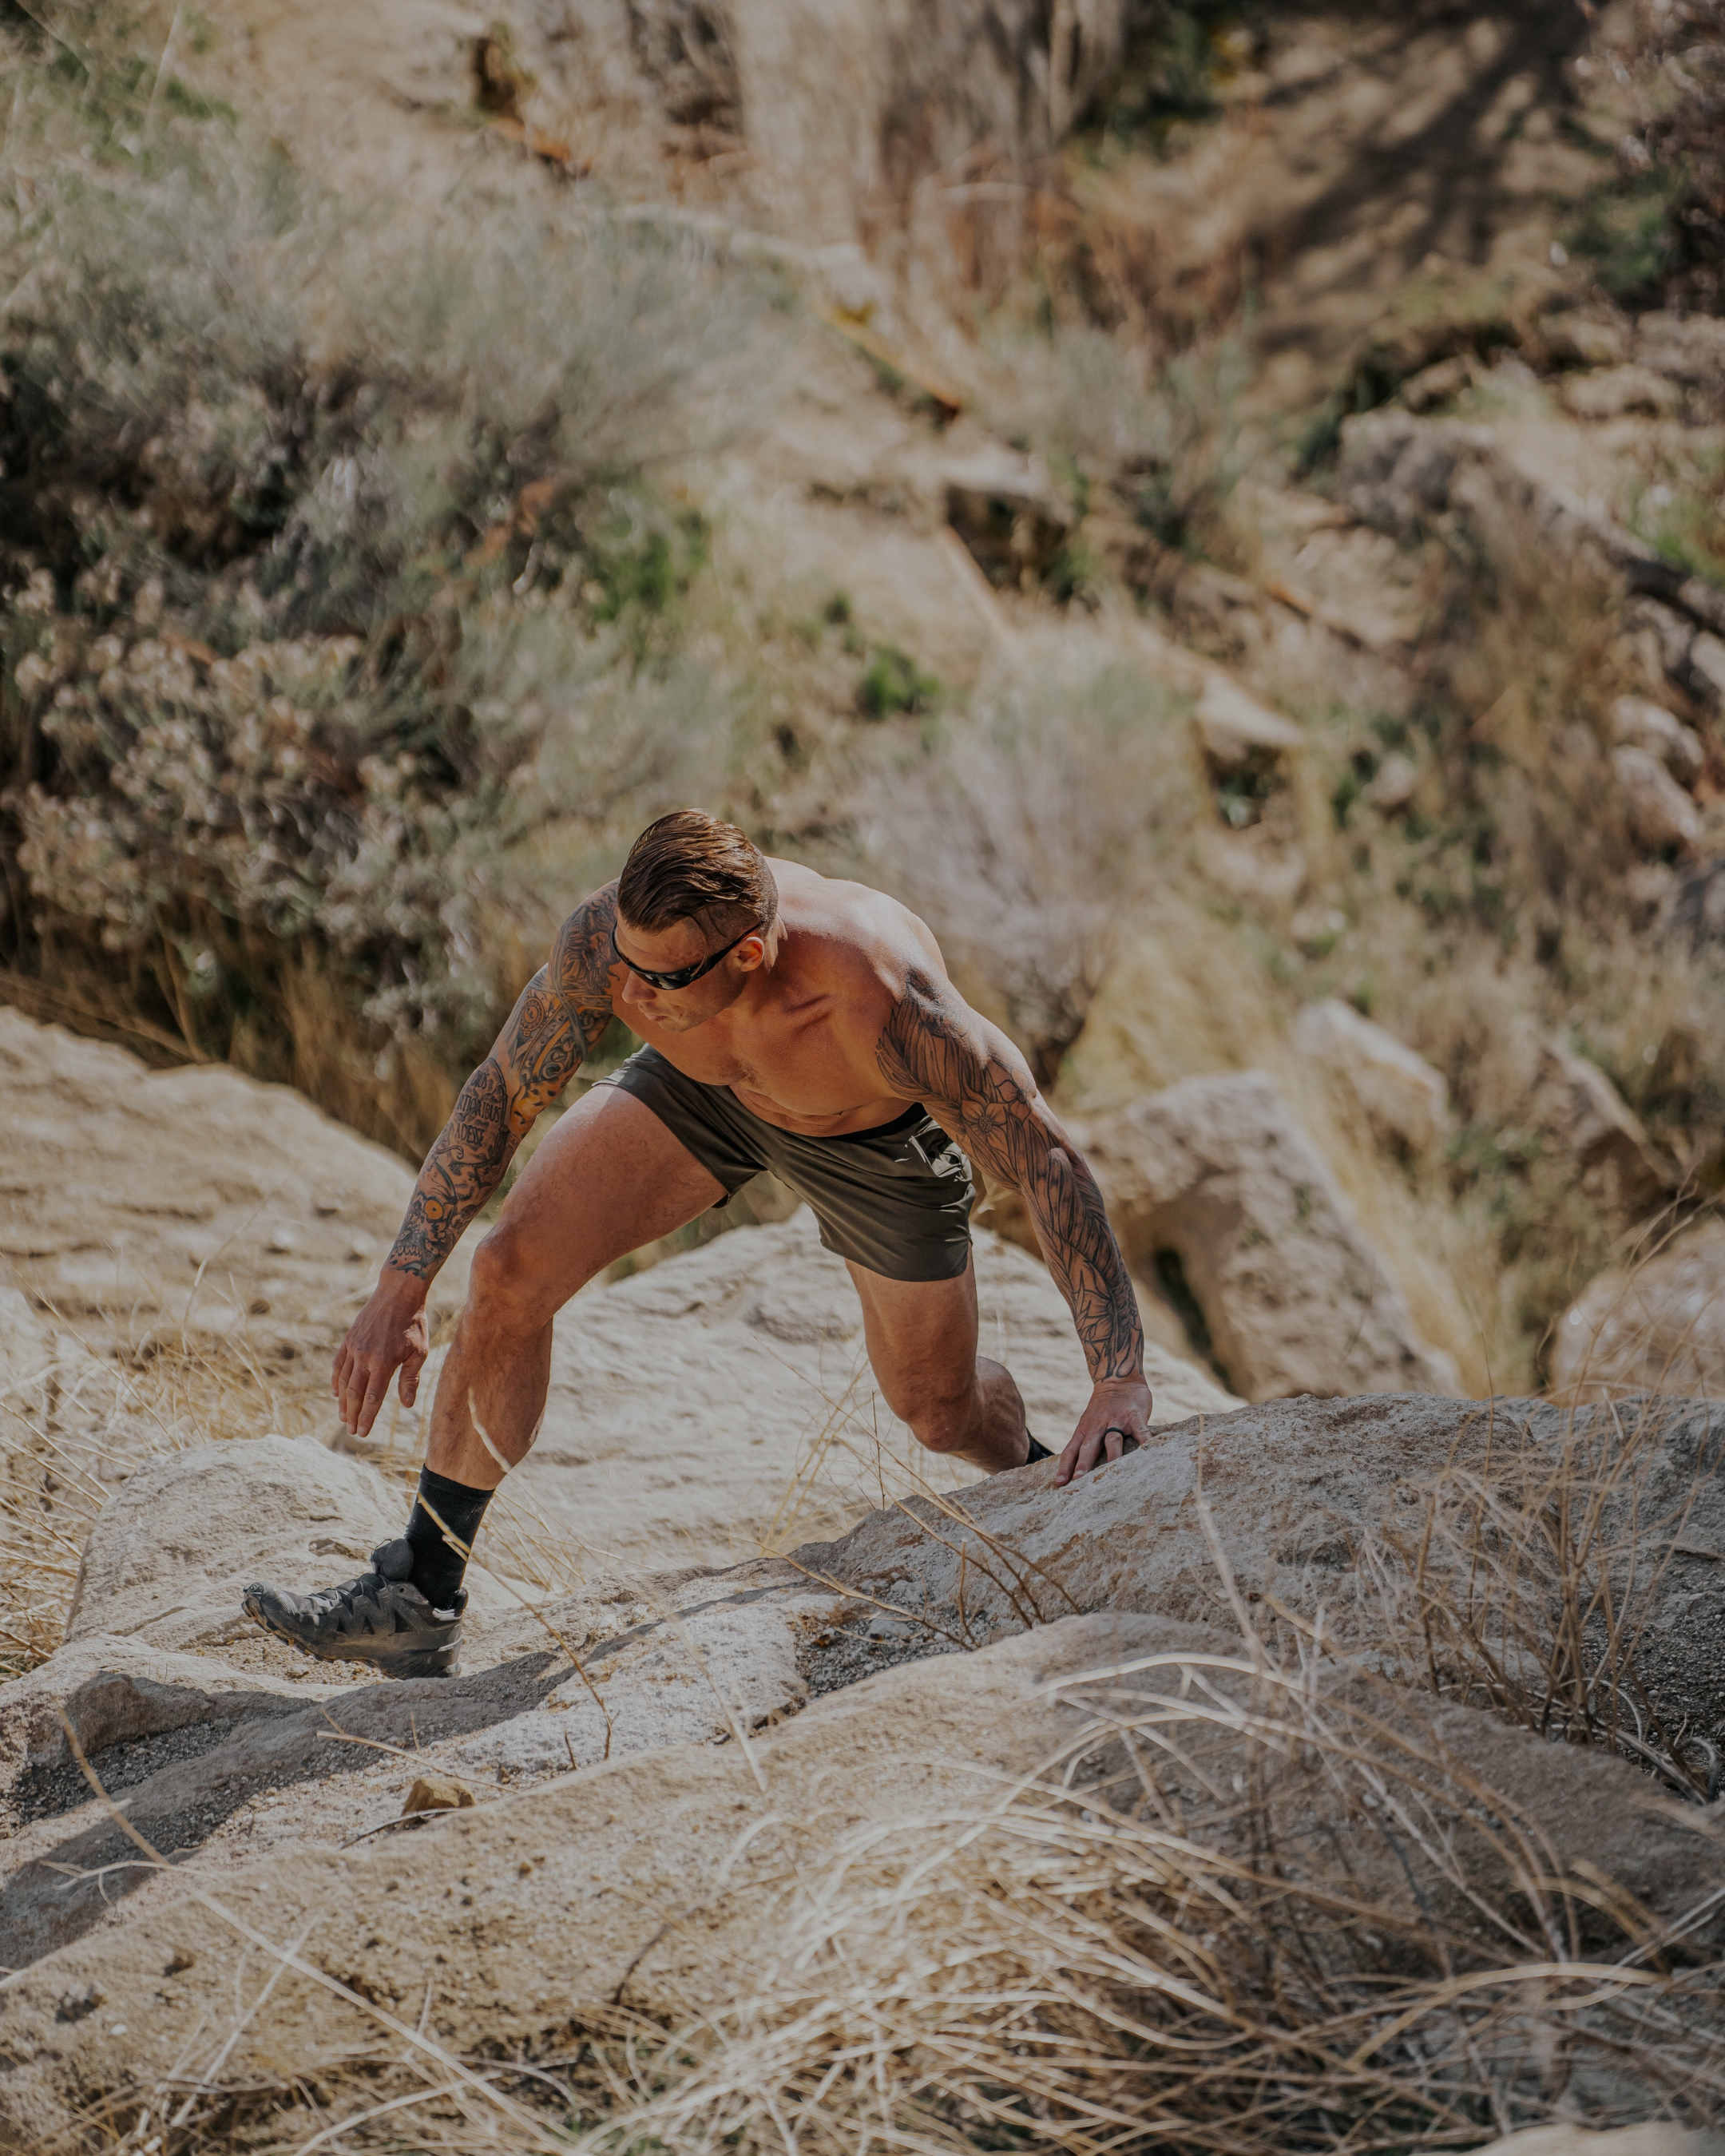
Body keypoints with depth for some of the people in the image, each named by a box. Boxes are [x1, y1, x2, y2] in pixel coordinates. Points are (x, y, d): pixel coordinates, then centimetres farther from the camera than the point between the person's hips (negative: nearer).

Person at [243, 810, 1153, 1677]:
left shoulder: (889, 1004, -47)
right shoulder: (604, 938, -36)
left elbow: (1048, 1162, -37)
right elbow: (499, 1096, -20)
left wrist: (1121, 1381, -41)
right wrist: (398, 1293, -20)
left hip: (878, 1131, -2)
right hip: (702, 1084, 3)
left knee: (938, 1411, 12)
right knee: (511, 1271, -16)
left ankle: (1033, 1475, 51)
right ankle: (421, 1598, -5)